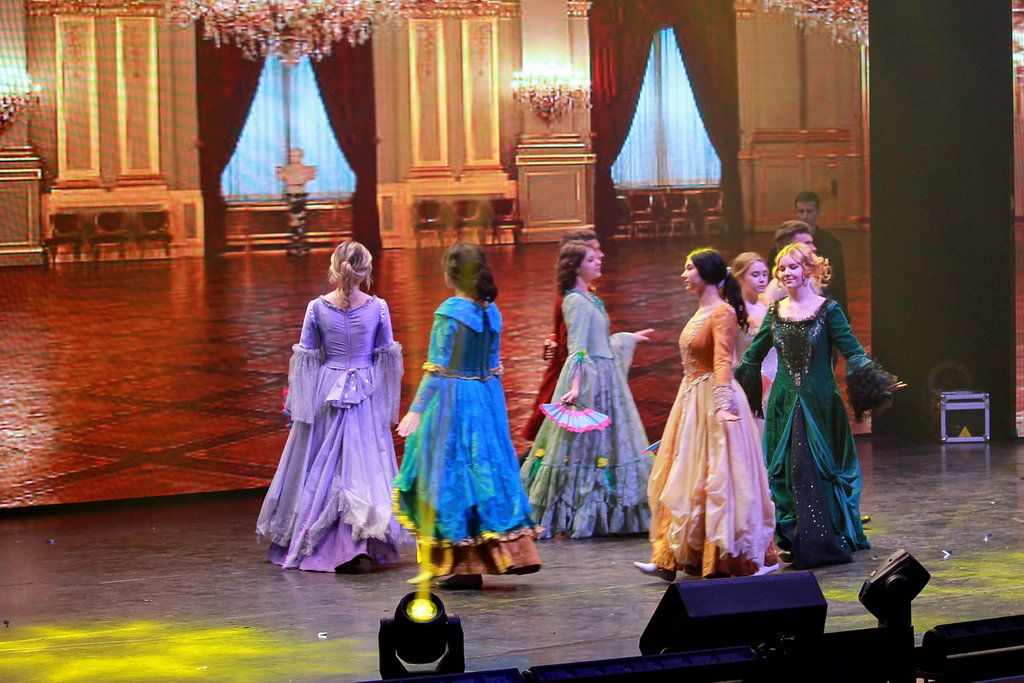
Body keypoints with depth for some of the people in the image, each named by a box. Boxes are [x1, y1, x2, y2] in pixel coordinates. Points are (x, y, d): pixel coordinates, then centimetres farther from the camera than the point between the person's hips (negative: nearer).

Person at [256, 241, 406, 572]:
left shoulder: (317, 308, -7)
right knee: (364, 462, 2)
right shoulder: (378, 307, -5)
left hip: (325, 393, 0)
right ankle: (362, 544, -11)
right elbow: (387, 356, 2)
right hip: (366, 396, 0)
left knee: (321, 465, 11)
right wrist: (388, 403, 13)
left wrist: (298, 399, 10)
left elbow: (306, 357, -1)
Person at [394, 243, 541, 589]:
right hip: (488, 399, 6)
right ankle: (510, 551, 12)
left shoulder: (450, 312, -13)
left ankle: (467, 567, 2)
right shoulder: (492, 311, 6)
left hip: (452, 401, -6)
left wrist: (416, 410, -9)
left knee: (453, 474, 0)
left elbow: (436, 369, -14)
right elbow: (495, 364, 12)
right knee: (489, 469, 12)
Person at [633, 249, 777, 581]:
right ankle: (671, 558, 11)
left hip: (712, 400, -10)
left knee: (716, 478, -6)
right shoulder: (701, 312, 14)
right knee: (685, 480, 9)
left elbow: (723, 361, -26)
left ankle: (746, 557, 2)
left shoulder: (722, 312, -14)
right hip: (691, 401, 10)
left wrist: (722, 404, -36)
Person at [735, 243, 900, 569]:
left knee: (820, 468, -2)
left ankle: (825, 542, 6)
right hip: (785, 402, 4)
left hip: (819, 402, -4)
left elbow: (853, 352, -7)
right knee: (785, 470, 2)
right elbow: (753, 356, 16)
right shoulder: (775, 312, 7)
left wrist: (880, 384, -18)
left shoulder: (827, 310, -4)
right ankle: (793, 541, 8)